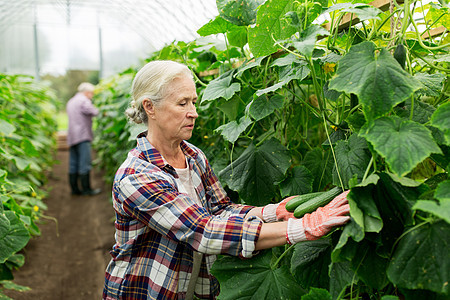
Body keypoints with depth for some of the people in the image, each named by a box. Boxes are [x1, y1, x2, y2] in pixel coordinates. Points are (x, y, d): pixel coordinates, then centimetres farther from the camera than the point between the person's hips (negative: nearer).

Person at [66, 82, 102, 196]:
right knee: (85, 163, -7)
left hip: (72, 137, 9)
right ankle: (86, 189, -5)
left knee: (73, 164, 8)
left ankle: (74, 189, 11)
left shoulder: (70, 102, 23)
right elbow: (94, 112, -18)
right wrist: (94, 107, 4)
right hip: (82, 136, -9)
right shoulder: (84, 101, -8)